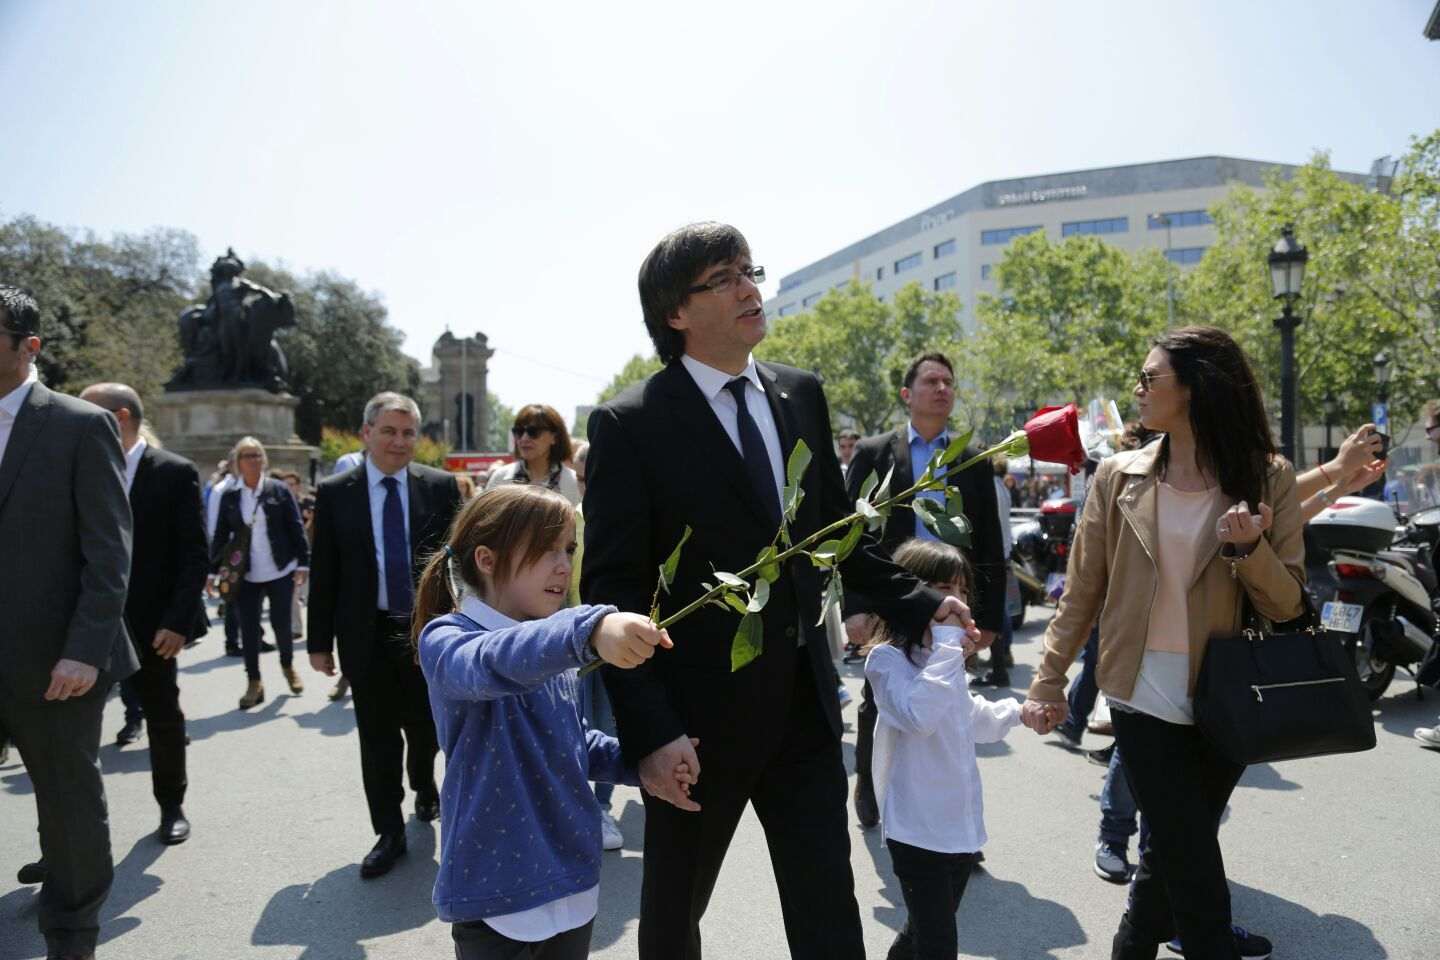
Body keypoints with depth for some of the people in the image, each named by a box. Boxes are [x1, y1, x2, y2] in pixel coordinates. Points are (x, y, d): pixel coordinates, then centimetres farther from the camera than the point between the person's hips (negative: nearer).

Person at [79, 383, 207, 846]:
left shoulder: (175, 472, -8)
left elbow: (195, 556, -10)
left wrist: (177, 620, -16)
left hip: (150, 622, -3)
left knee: (163, 716, 9)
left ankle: (171, 807, 27)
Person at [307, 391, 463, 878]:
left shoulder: (441, 487, -3)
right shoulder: (334, 493, -1)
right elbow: (324, 573, 1)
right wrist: (319, 640, 0)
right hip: (367, 634, 0)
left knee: (426, 728, 15)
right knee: (378, 738, 7)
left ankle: (424, 788, 45)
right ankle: (389, 832, 22)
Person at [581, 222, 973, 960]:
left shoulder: (801, 395, 5)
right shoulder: (630, 425, -12)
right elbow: (611, 591, -14)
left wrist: (914, 603, 5)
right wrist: (649, 731, -19)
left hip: (804, 703, 4)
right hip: (698, 714, -3)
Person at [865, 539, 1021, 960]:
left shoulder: (946, 656, 12)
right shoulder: (888, 657, -16)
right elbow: (918, 716, -33)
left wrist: (1017, 711, 16)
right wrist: (947, 646, -29)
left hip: (961, 823, 8)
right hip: (918, 829, -8)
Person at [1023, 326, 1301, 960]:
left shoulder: (1266, 478, -3)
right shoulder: (1119, 477, -3)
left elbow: (1287, 605, -4)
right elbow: (1081, 593, 1)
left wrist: (1250, 548, -23)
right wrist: (1048, 683, 1)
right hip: (1146, 700, -1)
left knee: (1175, 853, 17)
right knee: (1194, 867, 2)